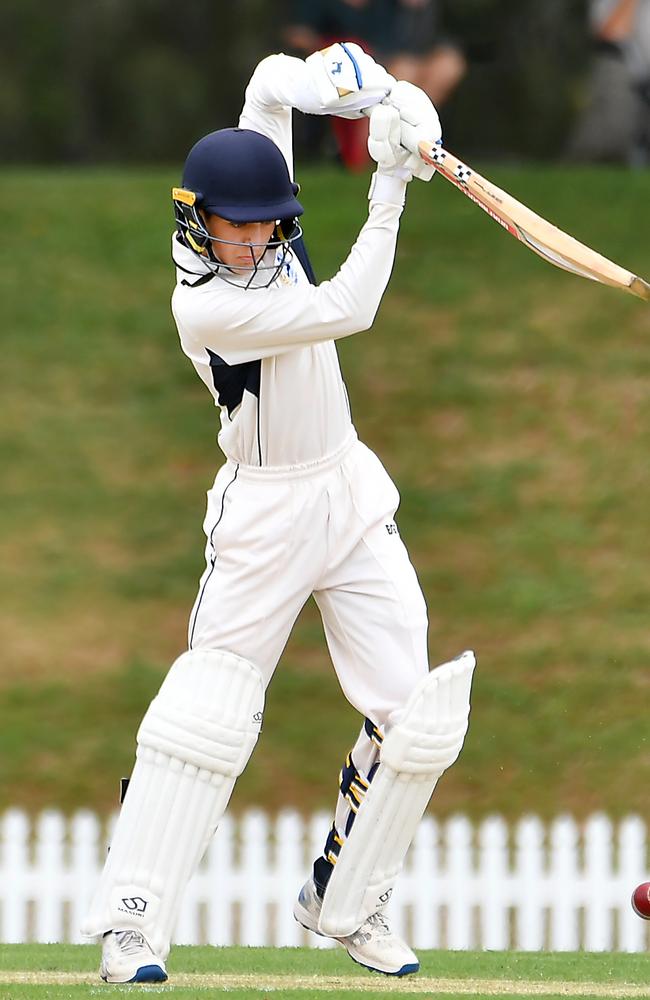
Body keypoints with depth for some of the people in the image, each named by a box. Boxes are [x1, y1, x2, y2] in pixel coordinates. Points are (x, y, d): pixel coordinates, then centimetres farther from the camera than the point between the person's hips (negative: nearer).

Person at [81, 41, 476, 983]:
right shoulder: (207, 305, -23)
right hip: (266, 515, -7)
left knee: (415, 713, 1)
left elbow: (274, 81, 3)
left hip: (351, 494, 7)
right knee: (209, 711, -12)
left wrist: (367, 90, -14)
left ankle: (345, 900, 15)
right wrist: (389, 191, -25)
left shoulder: (261, 237, -3)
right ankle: (131, 920, -9)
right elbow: (347, 310, -27)